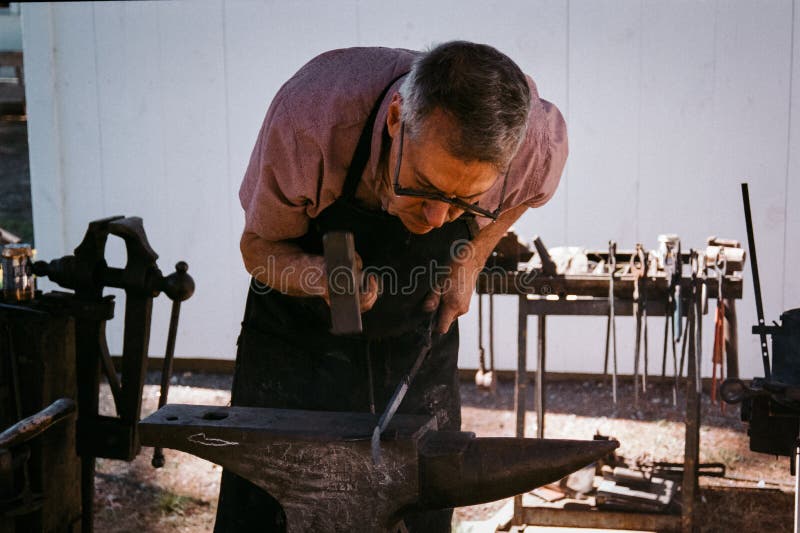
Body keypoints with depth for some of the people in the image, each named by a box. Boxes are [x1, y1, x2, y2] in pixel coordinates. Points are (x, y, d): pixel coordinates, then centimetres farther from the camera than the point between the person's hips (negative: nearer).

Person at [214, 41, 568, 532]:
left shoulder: (539, 138, -27)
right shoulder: (310, 117, -34)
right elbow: (259, 246, -16)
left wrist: (471, 258, -11)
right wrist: (323, 274, -37)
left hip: (417, 343, 2)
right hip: (297, 334, -1)